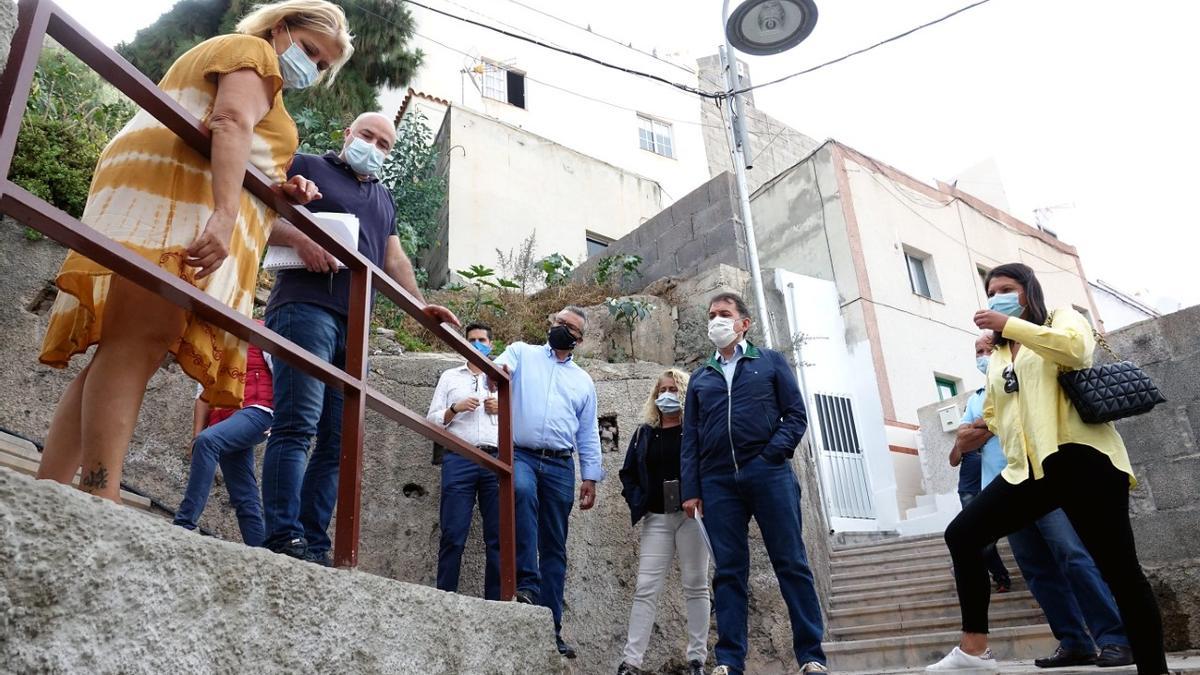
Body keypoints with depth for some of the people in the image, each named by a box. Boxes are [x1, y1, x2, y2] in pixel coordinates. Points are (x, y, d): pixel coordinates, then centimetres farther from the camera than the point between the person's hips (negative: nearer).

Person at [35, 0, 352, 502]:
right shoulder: (254, 52, 9)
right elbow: (232, 124, -12)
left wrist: (280, 192, 15)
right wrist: (225, 215, -25)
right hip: (175, 194, -10)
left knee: (124, 353, -1)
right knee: (137, 345, -22)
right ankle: (100, 502, -31)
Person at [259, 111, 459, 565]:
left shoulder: (383, 198, 31)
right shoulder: (307, 167, 13)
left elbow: (395, 260, 29)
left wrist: (421, 305, 15)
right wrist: (298, 238, -16)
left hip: (354, 325, 7)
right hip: (306, 307, -6)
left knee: (337, 443, 1)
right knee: (298, 425, -16)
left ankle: (314, 546, 4)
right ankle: (285, 540, -17)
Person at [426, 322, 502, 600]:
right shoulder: (449, 377, 20)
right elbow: (432, 420, 13)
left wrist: (503, 409, 1)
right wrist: (455, 409, -4)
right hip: (459, 460, -1)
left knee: (499, 536, -4)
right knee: (453, 535, -7)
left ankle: (496, 600, 0)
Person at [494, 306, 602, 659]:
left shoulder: (583, 380, 17)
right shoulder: (522, 353, 11)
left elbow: (588, 434, 16)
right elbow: (499, 368, -9)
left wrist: (591, 476, 8)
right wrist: (499, 369, -34)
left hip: (560, 465, 3)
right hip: (521, 455, -3)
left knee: (555, 548, 4)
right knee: (522, 492, -37)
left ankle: (550, 626, 11)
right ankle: (527, 582, -28)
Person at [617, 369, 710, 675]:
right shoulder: (644, 434, 14)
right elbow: (628, 473, 17)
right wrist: (638, 503, 3)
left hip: (692, 514, -2)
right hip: (656, 518, 3)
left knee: (695, 587, 4)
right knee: (645, 589, -2)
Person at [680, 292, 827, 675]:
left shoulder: (771, 362, 14)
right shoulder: (700, 378, 20)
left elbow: (796, 414, 6)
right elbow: (690, 438, 15)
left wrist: (774, 453, -12)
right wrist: (690, 489, 4)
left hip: (768, 473, -2)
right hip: (718, 481, 2)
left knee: (791, 563, -2)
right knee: (729, 571, 1)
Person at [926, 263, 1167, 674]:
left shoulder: (1062, 319, 10)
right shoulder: (997, 357, 25)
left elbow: (1076, 348, -14)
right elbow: (993, 415, 28)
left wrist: (1010, 325, -13)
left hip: (1080, 455, -6)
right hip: (1028, 469, 6)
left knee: (1118, 567, -5)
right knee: (962, 534, -8)